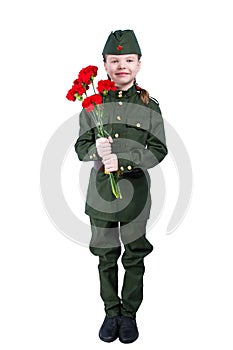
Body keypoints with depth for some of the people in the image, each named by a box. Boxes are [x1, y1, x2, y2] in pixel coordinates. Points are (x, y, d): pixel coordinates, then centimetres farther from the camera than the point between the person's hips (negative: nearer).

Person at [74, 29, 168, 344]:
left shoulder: (149, 105, -2)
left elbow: (158, 150, -6)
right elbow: (80, 146, 2)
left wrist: (122, 161, -20)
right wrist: (96, 151, -21)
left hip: (135, 192, -1)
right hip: (100, 192, 1)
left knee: (134, 257, 10)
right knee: (106, 256, 12)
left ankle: (129, 313, 29)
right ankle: (111, 311, 31)